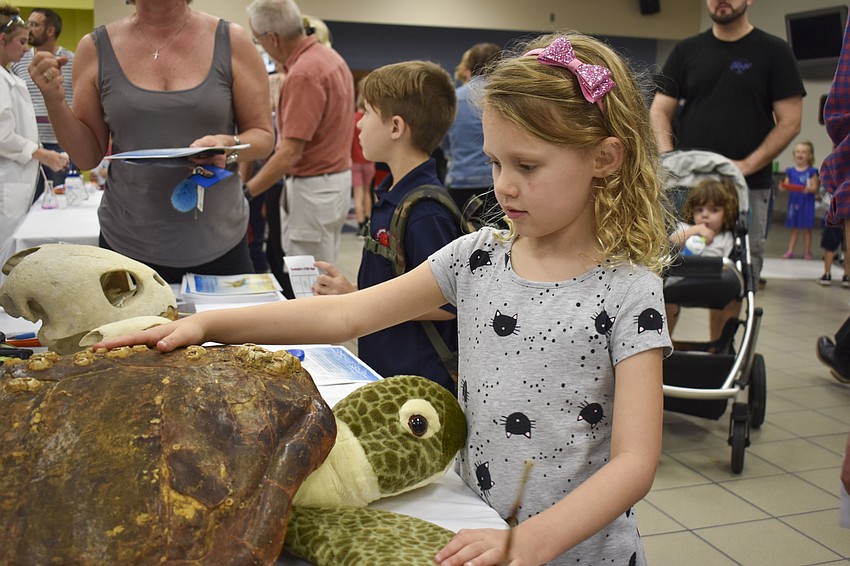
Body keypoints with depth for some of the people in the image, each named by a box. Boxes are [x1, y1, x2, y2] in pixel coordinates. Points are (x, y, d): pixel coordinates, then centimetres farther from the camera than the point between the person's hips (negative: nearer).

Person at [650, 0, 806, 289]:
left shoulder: (774, 52, 4)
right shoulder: (686, 51, 12)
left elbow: (790, 121, -1)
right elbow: (659, 112, 9)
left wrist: (748, 165, -11)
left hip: (748, 189, -2)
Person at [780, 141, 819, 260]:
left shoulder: (811, 172, -3)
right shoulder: (790, 171, 6)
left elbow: (815, 187, -7)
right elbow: (786, 185, 5)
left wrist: (808, 189, -27)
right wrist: (782, 187, -16)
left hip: (807, 203, -2)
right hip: (794, 202, 2)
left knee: (806, 228, 4)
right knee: (794, 228, 8)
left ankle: (807, 251, 12)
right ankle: (790, 251, 12)